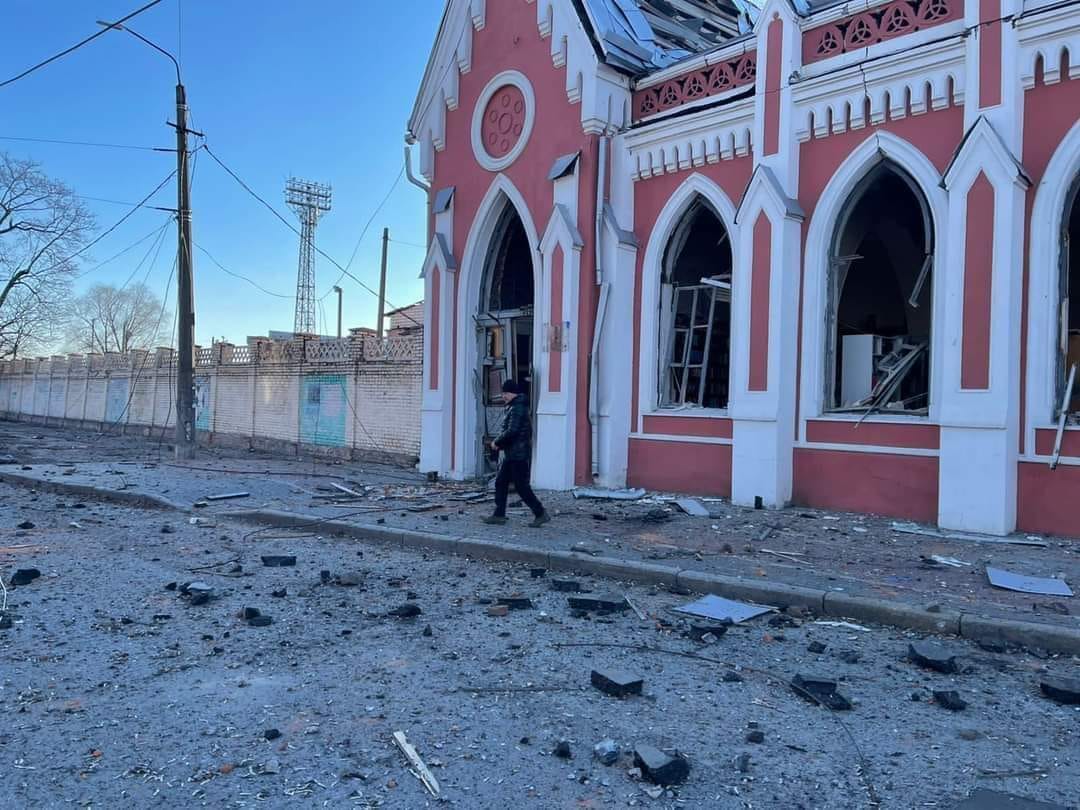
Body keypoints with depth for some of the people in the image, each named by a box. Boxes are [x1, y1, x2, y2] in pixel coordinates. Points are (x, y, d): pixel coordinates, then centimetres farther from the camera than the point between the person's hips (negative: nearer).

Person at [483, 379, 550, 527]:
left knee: (521, 486, -6)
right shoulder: (513, 407, 17)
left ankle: (541, 514, 2)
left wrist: (497, 442, -11)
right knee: (500, 483, 10)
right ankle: (499, 515, 14)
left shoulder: (517, 408, -16)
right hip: (510, 454, 11)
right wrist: (500, 443, 11)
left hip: (518, 455, -11)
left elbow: (511, 431, -25)